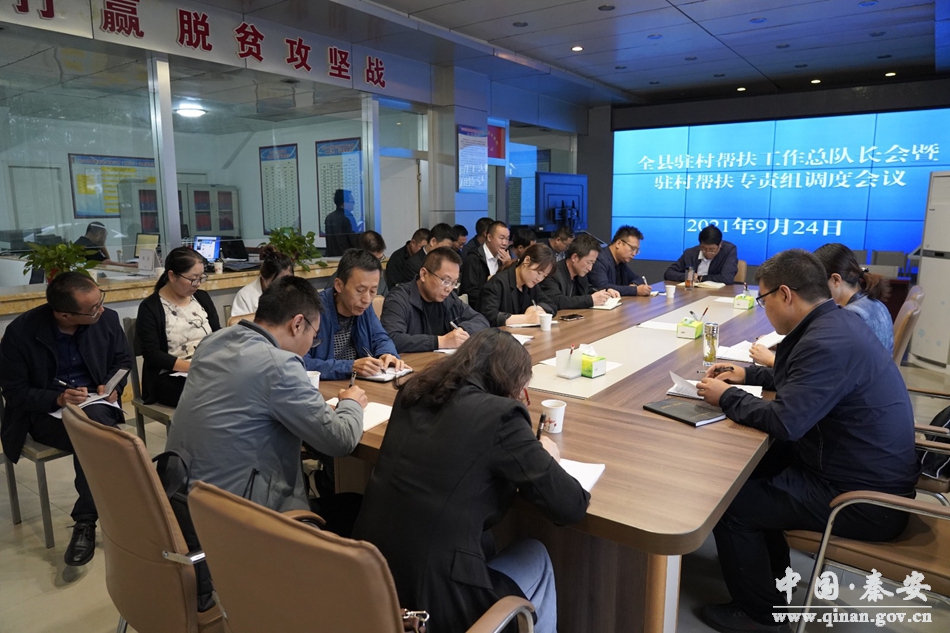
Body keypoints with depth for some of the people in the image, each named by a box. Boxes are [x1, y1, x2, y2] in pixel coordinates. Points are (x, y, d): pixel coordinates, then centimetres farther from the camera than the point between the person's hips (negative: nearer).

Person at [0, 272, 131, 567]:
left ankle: (85, 520, -19)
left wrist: (113, 386, -11)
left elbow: (123, 361, 10)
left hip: (93, 402, 3)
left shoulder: (107, 319, -7)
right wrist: (58, 399, -25)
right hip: (44, 411, -2)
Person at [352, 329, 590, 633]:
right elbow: (572, 507, -8)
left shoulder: (413, 392, 5)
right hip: (433, 598, -6)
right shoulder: (500, 414, -14)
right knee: (535, 556, 21)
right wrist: (545, 458, 12)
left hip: (368, 577, 6)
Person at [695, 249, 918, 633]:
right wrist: (747, 375, 15)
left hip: (864, 498, -10)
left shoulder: (828, 342, -27)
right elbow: (799, 378, 22)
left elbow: (784, 422, -31)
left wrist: (726, 397, -15)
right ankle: (770, 572, 33)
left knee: (729, 503, -9)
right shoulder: (836, 321, 4)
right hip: (866, 471, 10)